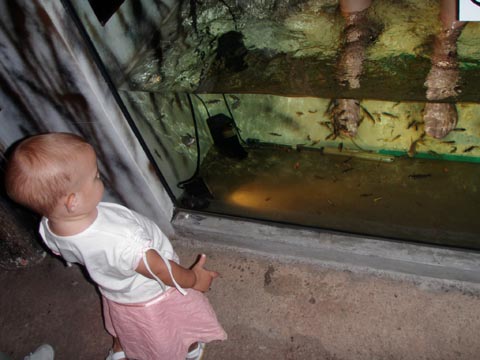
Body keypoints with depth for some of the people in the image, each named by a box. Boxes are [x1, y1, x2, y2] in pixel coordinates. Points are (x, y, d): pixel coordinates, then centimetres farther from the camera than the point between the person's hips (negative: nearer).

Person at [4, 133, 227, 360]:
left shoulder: (48, 229, -25)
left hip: (116, 295, 6)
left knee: (126, 328, 40)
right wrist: (193, 279, -11)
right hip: (154, 298, -5)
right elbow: (162, 271, -31)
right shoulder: (121, 241, -48)